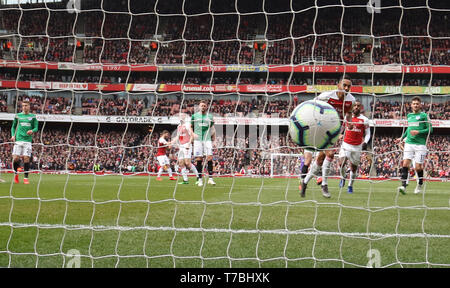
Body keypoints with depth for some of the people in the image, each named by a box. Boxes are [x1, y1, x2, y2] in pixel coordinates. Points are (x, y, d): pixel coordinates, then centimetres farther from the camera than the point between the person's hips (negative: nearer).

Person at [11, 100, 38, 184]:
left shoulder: (33, 117, 8)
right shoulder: (18, 116, 10)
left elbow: (36, 128, 7)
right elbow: (13, 127, 17)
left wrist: (32, 131, -15)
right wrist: (13, 135, 0)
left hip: (28, 140, -1)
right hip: (18, 139, 1)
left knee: (26, 158, -7)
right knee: (16, 158, -8)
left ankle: (25, 178, 0)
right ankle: (16, 174, 17)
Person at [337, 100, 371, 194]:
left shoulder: (364, 120, -1)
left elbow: (367, 133, 4)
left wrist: (365, 143, -12)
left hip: (357, 146, -1)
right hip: (346, 144, 1)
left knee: (354, 167, 6)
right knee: (341, 163, -16)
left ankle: (350, 185, 22)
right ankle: (343, 178, 13)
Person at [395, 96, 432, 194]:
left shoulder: (423, 115, -1)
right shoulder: (409, 116, 15)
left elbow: (430, 129, -4)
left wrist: (418, 132, -15)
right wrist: (402, 138, 23)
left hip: (420, 144, -4)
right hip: (409, 143, 4)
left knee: (418, 167, -2)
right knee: (405, 164, -11)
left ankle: (420, 185, 21)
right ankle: (403, 185, -16)